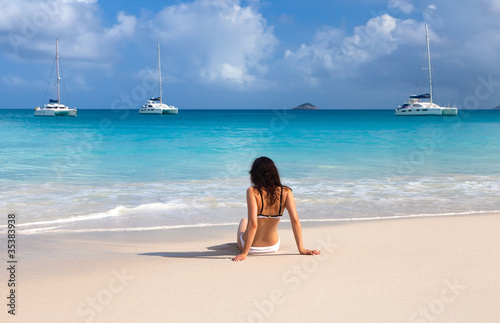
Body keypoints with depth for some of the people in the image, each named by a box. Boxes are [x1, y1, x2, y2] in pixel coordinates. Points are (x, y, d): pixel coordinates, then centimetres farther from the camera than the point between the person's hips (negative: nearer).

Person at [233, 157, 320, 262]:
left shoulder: (252, 192, -24)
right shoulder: (286, 192, -15)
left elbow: (253, 224, -30)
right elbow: (295, 221, -19)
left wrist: (244, 253, -25)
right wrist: (301, 249, -11)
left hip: (252, 248, -2)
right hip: (273, 247, 2)